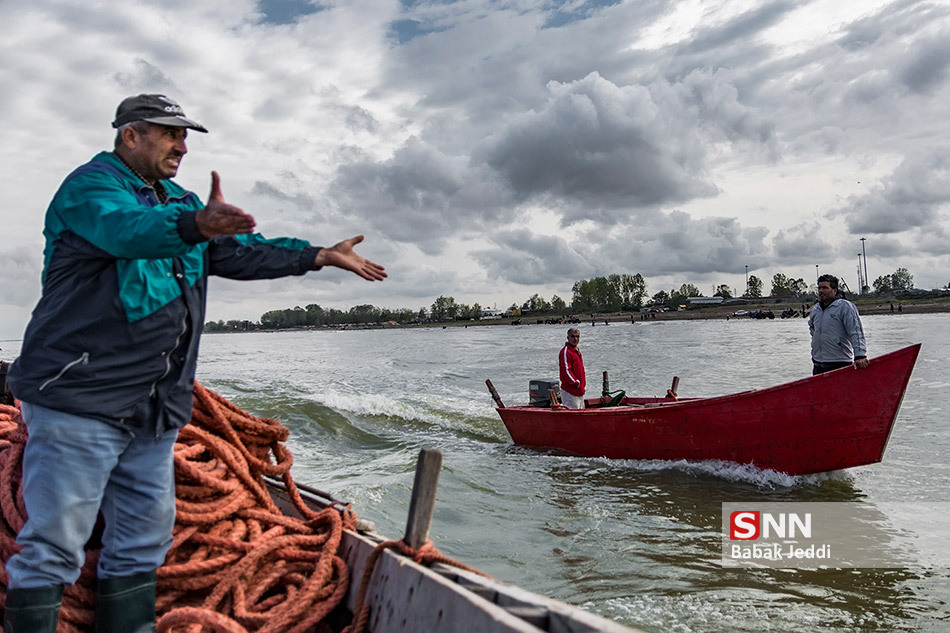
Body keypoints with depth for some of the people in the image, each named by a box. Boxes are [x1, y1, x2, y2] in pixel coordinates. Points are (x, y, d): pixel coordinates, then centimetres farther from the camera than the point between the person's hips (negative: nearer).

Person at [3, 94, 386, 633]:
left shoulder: (181, 202, 20)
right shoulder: (90, 184, -6)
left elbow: (241, 251, 23)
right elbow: (125, 228, -29)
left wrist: (321, 256, 18)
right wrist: (196, 225, -49)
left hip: (155, 410, 8)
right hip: (80, 399, -8)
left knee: (144, 543, 13)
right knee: (53, 549, -4)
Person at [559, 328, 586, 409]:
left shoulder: (577, 351, 17)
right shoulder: (565, 351, -14)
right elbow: (565, 371, -20)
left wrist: (584, 384, 17)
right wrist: (576, 383, -18)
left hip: (579, 391, 10)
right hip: (570, 391, -10)